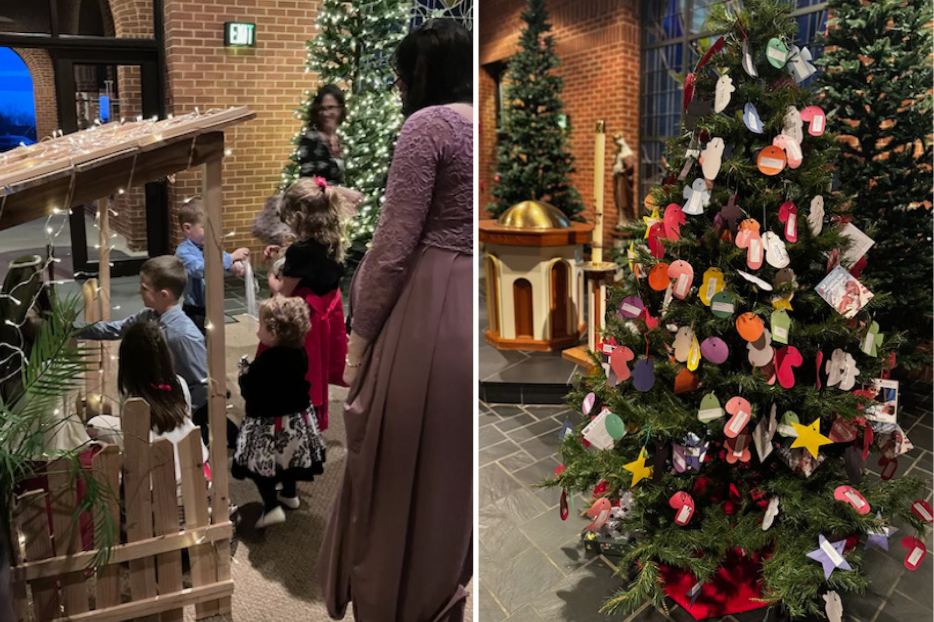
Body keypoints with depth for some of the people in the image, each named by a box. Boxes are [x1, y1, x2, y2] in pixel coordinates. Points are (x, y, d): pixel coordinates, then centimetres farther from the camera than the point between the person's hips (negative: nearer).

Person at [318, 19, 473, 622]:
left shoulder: (429, 124, -9)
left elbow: (396, 245, -14)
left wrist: (360, 335, -6)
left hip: (429, 314, -7)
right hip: (466, 315, 7)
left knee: (399, 475, 9)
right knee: (454, 473, 20)